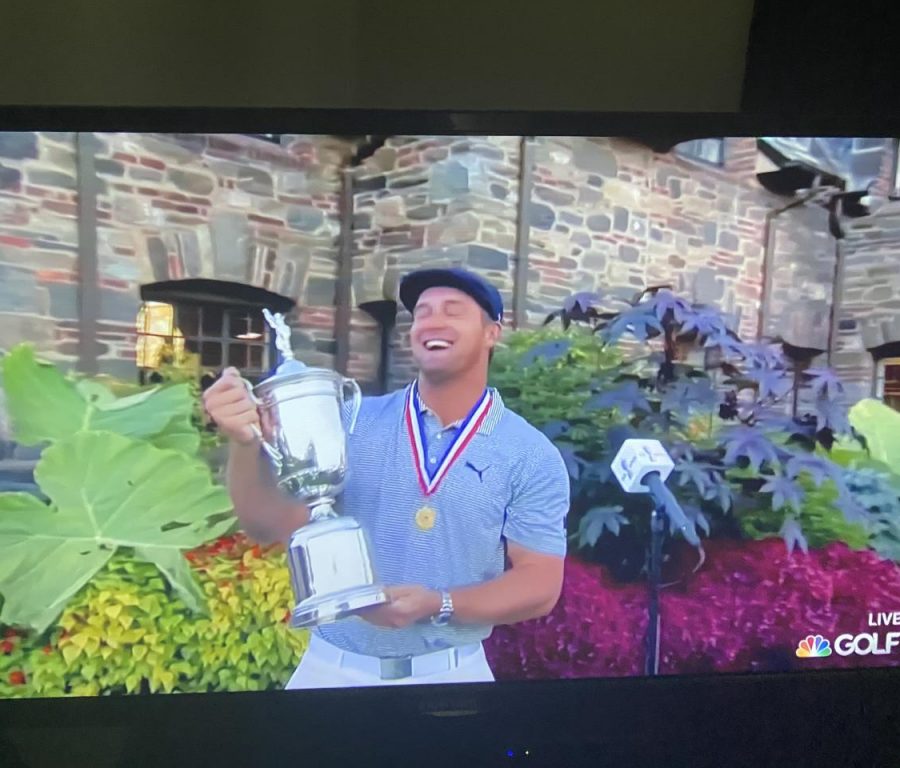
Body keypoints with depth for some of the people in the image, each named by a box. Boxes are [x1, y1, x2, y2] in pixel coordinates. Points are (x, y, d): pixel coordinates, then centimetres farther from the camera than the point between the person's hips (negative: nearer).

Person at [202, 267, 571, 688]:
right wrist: (246, 443, -25)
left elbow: (541, 585, -9)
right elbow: (273, 525, -7)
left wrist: (439, 606, -24)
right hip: (333, 665, 2)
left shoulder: (532, 456, -10)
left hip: (450, 671, -1)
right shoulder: (354, 422, -5)